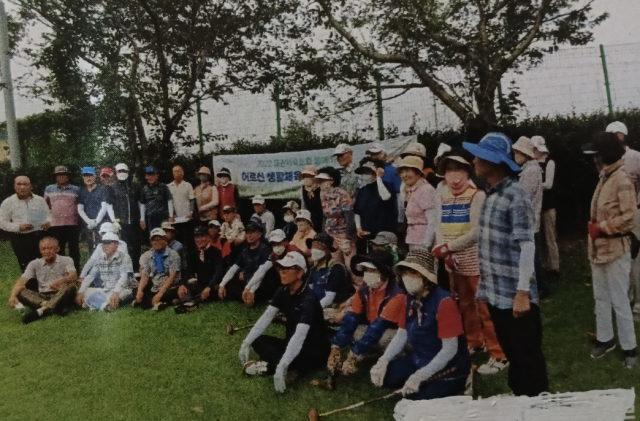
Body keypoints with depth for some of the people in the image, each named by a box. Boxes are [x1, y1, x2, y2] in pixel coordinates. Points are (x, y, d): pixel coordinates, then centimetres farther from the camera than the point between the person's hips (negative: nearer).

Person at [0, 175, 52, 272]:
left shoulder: (40, 200, 4)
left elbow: (48, 215, 12)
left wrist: (48, 222, -13)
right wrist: (19, 227, -17)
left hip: (39, 237, 2)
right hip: (20, 239, -1)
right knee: (26, 268, 2)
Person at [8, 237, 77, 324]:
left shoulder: (66, 260, -1)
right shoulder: (34, 264, 7)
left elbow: (73, 276, -21)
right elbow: (21, 282, -4)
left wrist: (61, 281, -44)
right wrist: (13, 296, -25)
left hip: (61, 297, -3)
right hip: (42, 297, 3)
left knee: (71, 285, -33)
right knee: (20, 291, -21)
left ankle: (41, 310, -40)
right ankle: (56, 307, -37)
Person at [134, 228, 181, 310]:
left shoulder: (173, 255, -4)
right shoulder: (147, 256, 9)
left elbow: (172, 277, -11)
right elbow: (145, 276, 2)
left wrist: (160, 293, -21)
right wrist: (139, 291, -17)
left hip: (169, 290, -5)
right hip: (153, 290, 5)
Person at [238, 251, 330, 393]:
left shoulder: (308, 299, -28)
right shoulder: (283, 291, -3)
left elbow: (299, 335, -39)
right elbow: (266, 317, -5)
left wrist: (282, 367, -48)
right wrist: (246, 343, -15)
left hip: (314, 351, -7)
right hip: (291, 345, 7)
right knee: (258, 341, -8)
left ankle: (266, 367, -13)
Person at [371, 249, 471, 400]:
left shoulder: (444, 302, -24)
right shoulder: (409, 299, -1)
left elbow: (450, 349, -24)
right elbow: (402, 334, 5)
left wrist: (420, 376, -28)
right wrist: (383, 360, -10)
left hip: (448, 365, -7)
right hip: (419, 359, 7)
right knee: (383, 376, -9)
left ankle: (455, 386, 5)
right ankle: (427, 384, 10)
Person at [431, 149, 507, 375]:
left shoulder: (477, 195, -11)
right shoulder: (443, 196, 7)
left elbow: (476, 232, -18)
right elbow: (440, 227, 1)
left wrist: (447, 246, -20)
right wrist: (444, 252, -16)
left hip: (474, 261, -6)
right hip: (453, 261, 6)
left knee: (484, 307, -2)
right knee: (464, 305, 18)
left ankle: (499, 355, 8)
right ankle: (474, 343, 37)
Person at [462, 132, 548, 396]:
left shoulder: (515, 196, -15)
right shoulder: (490, 194, 9)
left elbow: (527, 246, -18)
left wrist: (523, 293, -21)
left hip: (515, 295, -8)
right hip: (496, 294, 8)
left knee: (528, 357, 7)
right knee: (512, 355, 20)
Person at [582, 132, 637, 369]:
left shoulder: (622, 180, -16)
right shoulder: (604, 178, 10)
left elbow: (629, 218, -20)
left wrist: (601, 227, -17)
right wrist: (593, 227, 7)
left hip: (615, 250, -8)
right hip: (598, 249, 8)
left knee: (619, 301, 1)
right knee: (601, 298, 17)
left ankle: (629, 348, 14)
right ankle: (605, 339, 31)